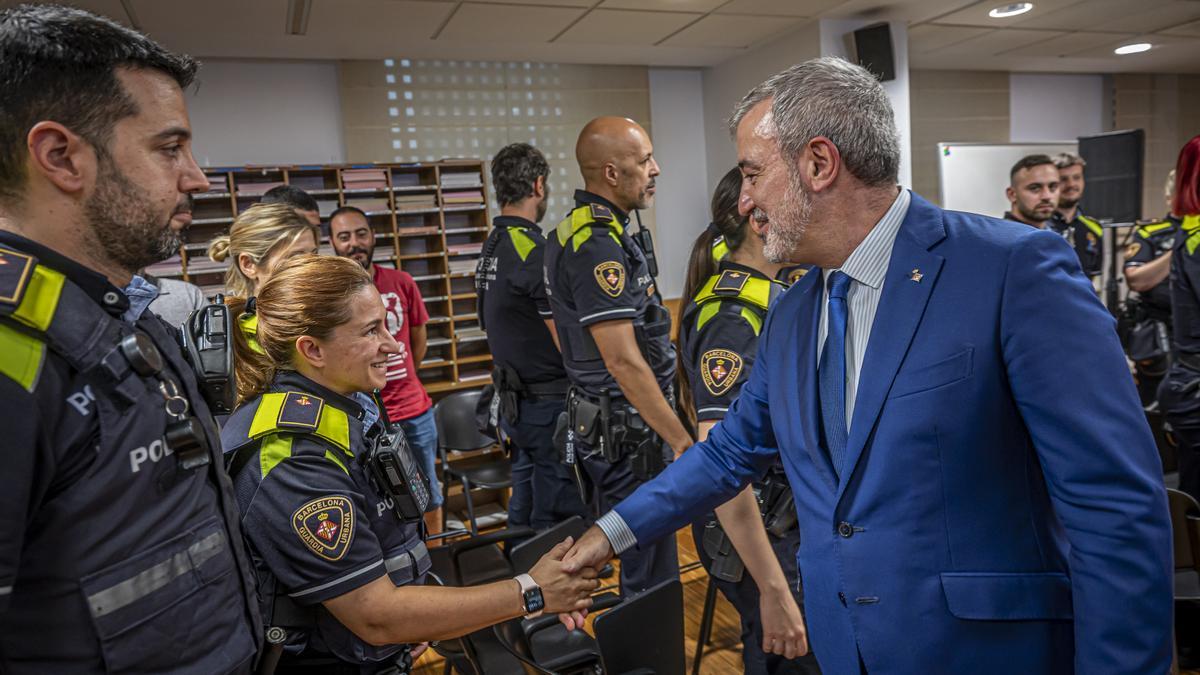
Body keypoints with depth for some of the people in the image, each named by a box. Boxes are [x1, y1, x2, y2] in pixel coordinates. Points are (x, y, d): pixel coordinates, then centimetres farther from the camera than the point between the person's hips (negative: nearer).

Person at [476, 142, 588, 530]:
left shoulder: (491, 247, 9)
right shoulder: (534, 250, -19)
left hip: (515, 401, 9)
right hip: (549, 403, -9)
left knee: (524, 515, 18)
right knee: (560, 517, 0)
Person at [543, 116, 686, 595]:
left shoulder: (570, 231, 11)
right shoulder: (599, 246, -21)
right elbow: (624, 362, -24)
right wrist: (683, 441, -18)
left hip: (591, 420, 10)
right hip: (623, 430, -10)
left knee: (627, 550, 21)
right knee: (651, 573, 1)